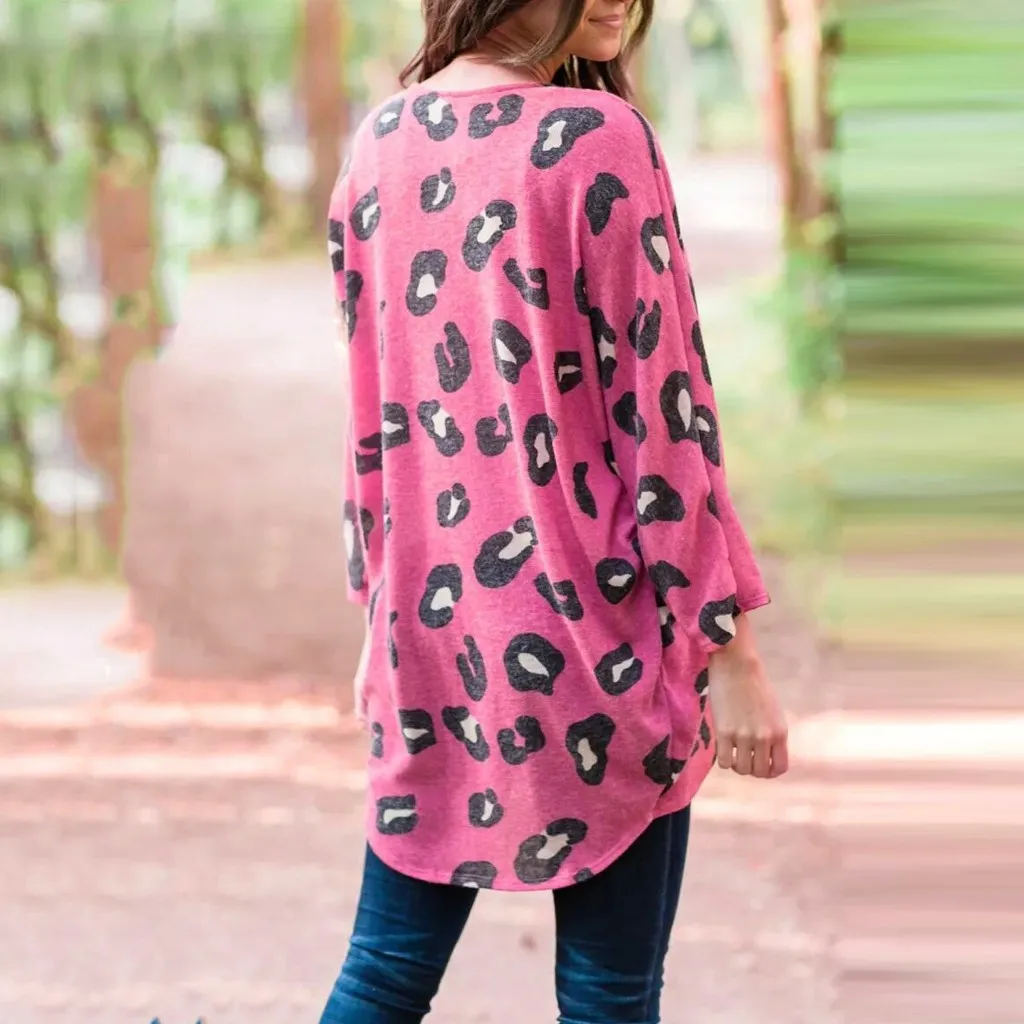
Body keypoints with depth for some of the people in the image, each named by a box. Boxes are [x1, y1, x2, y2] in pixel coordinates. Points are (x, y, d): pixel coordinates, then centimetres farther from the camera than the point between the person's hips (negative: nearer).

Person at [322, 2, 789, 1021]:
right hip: (594, 631, -6)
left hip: (431, 618, 6)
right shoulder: (596, 140, -14)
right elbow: (660, 411, -14)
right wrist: (728, 645, -10)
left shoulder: (380, 141, 5)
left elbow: (371, 411, 12)